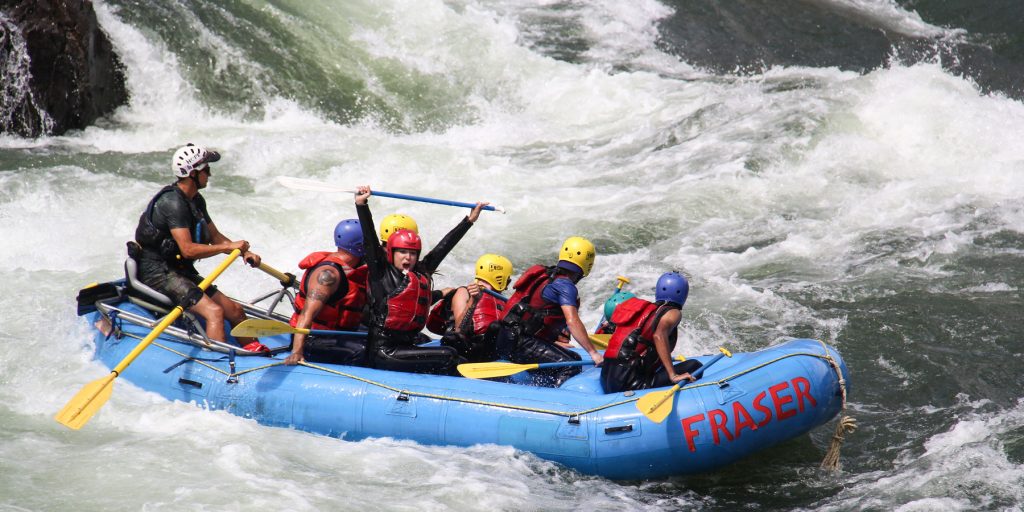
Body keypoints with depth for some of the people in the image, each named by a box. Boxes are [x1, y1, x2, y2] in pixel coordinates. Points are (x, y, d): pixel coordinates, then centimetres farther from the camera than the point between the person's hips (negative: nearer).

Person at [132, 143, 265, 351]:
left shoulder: (196, 200, 12)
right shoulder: (173, 202, -20)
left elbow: (215, 237, 18)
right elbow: (188, 249, -27)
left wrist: (244, 252, 1)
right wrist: (230, 247, -22)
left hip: (182, 272, 10)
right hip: (158, 273, -10)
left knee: (235, 310, 3)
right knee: (214, 311, -25)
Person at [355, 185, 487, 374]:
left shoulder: (422, 275, 15)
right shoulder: (381, 274, -1)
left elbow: (444, 246, 21)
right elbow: (369, 239, -11)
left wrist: (470, 220, 28)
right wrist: (361, 205, -21)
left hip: (406, 347, 7)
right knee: (448, 356, -18)